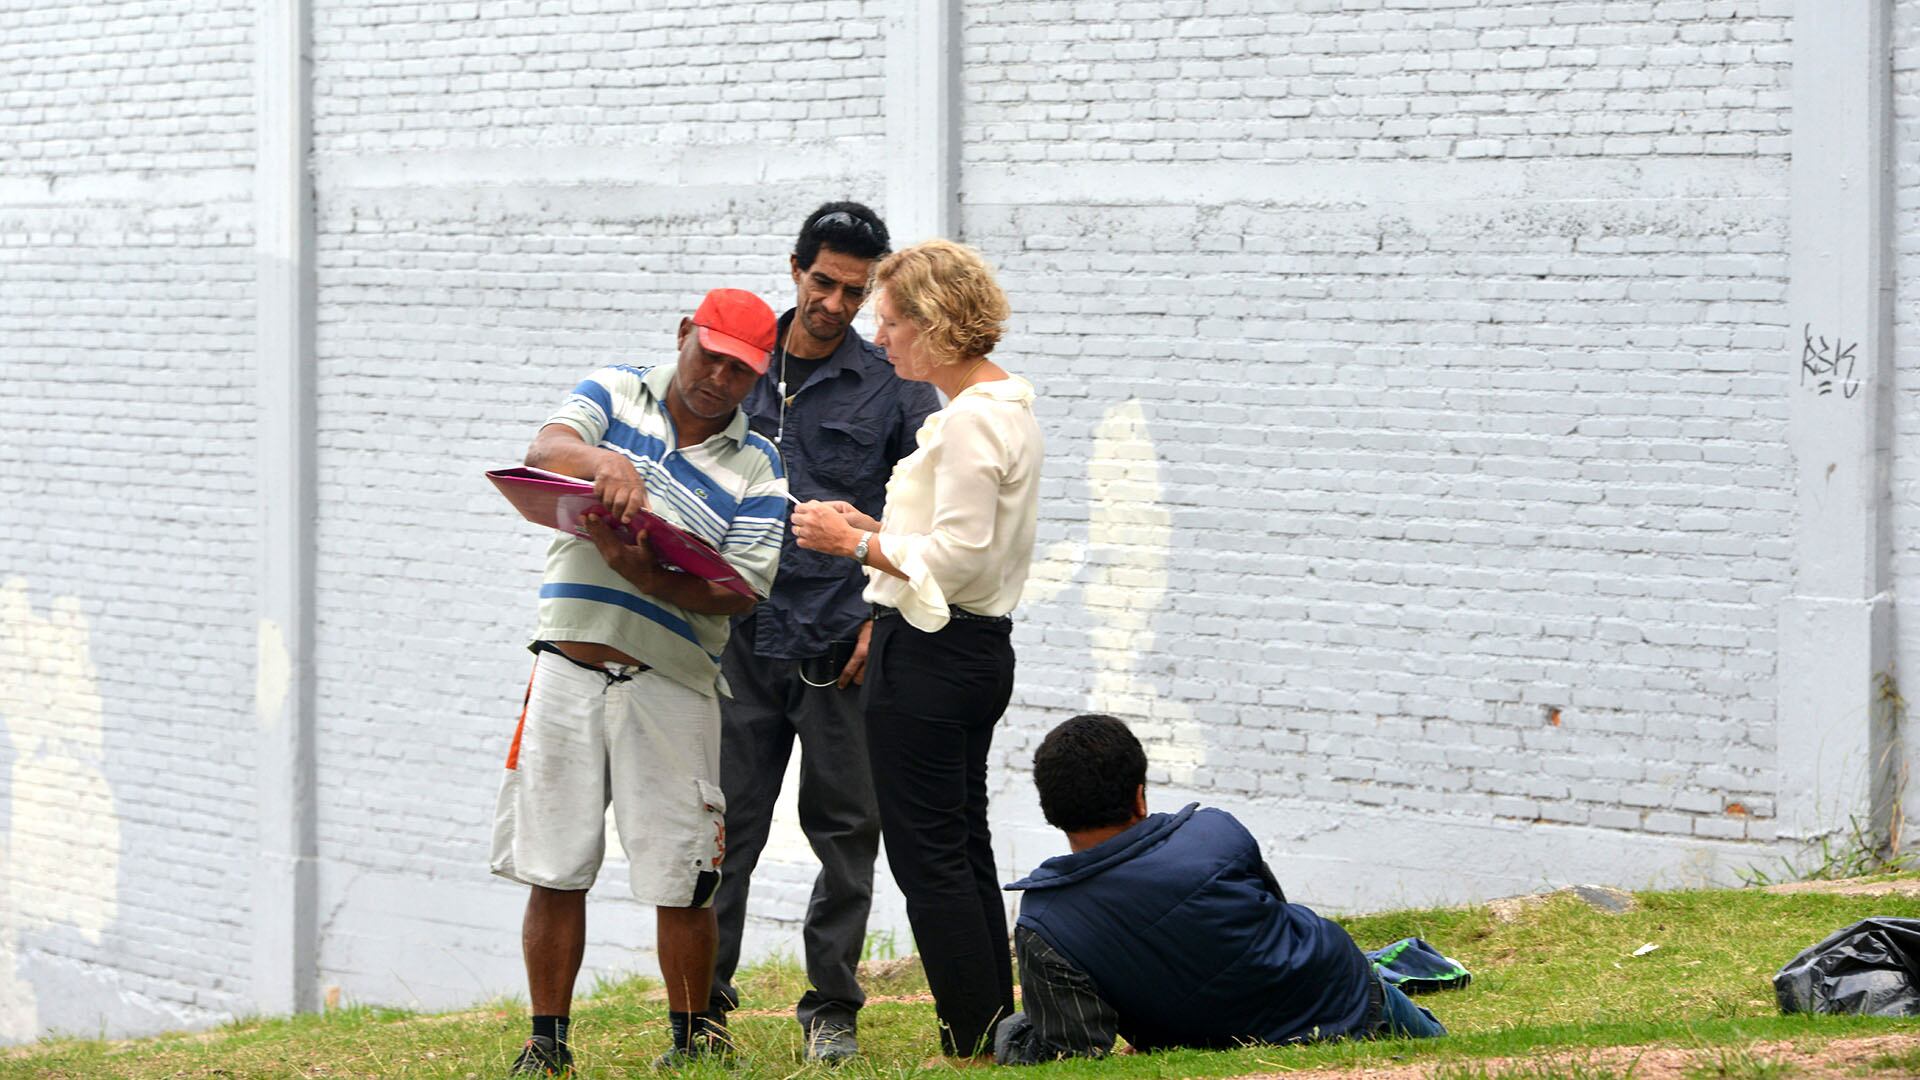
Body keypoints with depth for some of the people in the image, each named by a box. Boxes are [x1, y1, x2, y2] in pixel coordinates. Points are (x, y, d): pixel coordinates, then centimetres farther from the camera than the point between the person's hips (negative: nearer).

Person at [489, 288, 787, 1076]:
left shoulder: (756, 466, 6)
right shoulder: (614, 396, 10)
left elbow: (741, 590, -6)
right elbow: (546, 450, -9)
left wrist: (647, 576, -23)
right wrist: (606, 460, -32)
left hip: (671, 686, -1)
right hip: (569, 671, 1)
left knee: (680, 882, -2)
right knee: (553, 871, 2)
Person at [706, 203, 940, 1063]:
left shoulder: (894, 388, 3)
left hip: (843, 647, -2)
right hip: (744, 638, 2)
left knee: (845, 829, 4)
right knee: (724, 824, 1)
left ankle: (832, 1007, 14)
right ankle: (703, 1002, 8)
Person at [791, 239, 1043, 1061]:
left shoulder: (969, 420, -18)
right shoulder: (1010, 408, 14)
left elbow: (957, 559, -23)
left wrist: (858, 542, -12)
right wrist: (872, 529, 12)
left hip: (931, 654, -11)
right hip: (977, 647, 11)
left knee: (928, 855, -6)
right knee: (964, 848, 15)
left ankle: (972, 1045, -4)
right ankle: (997, 1033, 18)